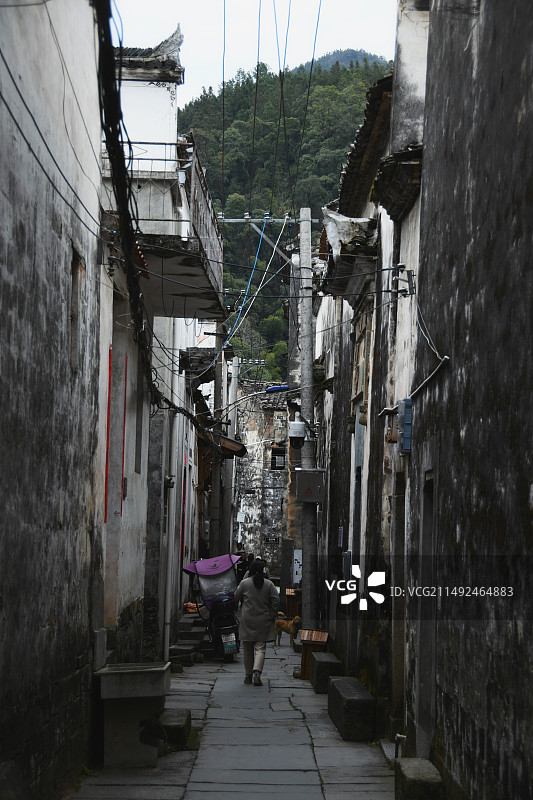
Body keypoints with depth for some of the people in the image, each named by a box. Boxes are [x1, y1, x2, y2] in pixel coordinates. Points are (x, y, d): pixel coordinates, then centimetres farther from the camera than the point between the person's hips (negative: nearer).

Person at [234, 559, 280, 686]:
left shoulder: (244, 583, -4)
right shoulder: (269, 584, -1)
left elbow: (237, 598, 7)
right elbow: (276, 601, -3)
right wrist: (271, 616, 4)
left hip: (247, 621, 0)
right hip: (263, 622, 0)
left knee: (248, 649, 10)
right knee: (260, 648, 0)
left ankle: (248, 675, 15)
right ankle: (257, 672, -19)